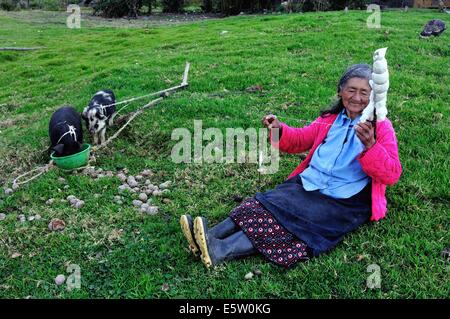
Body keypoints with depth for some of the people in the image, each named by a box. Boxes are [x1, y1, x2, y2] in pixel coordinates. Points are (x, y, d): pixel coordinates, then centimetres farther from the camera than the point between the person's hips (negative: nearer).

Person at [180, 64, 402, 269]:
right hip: (307, 184, 6)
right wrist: (279, 131, 2)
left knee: (296, 221, -27)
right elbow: (299, 140, 24)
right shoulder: (330, 119, 15)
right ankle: (210, 236, -27)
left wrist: (369, 145, -30)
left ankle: (219, 251, -38)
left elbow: (392, 174, -12)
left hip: (343, 201, -6)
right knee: (264, 205, -18)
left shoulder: (381, 127, -1)